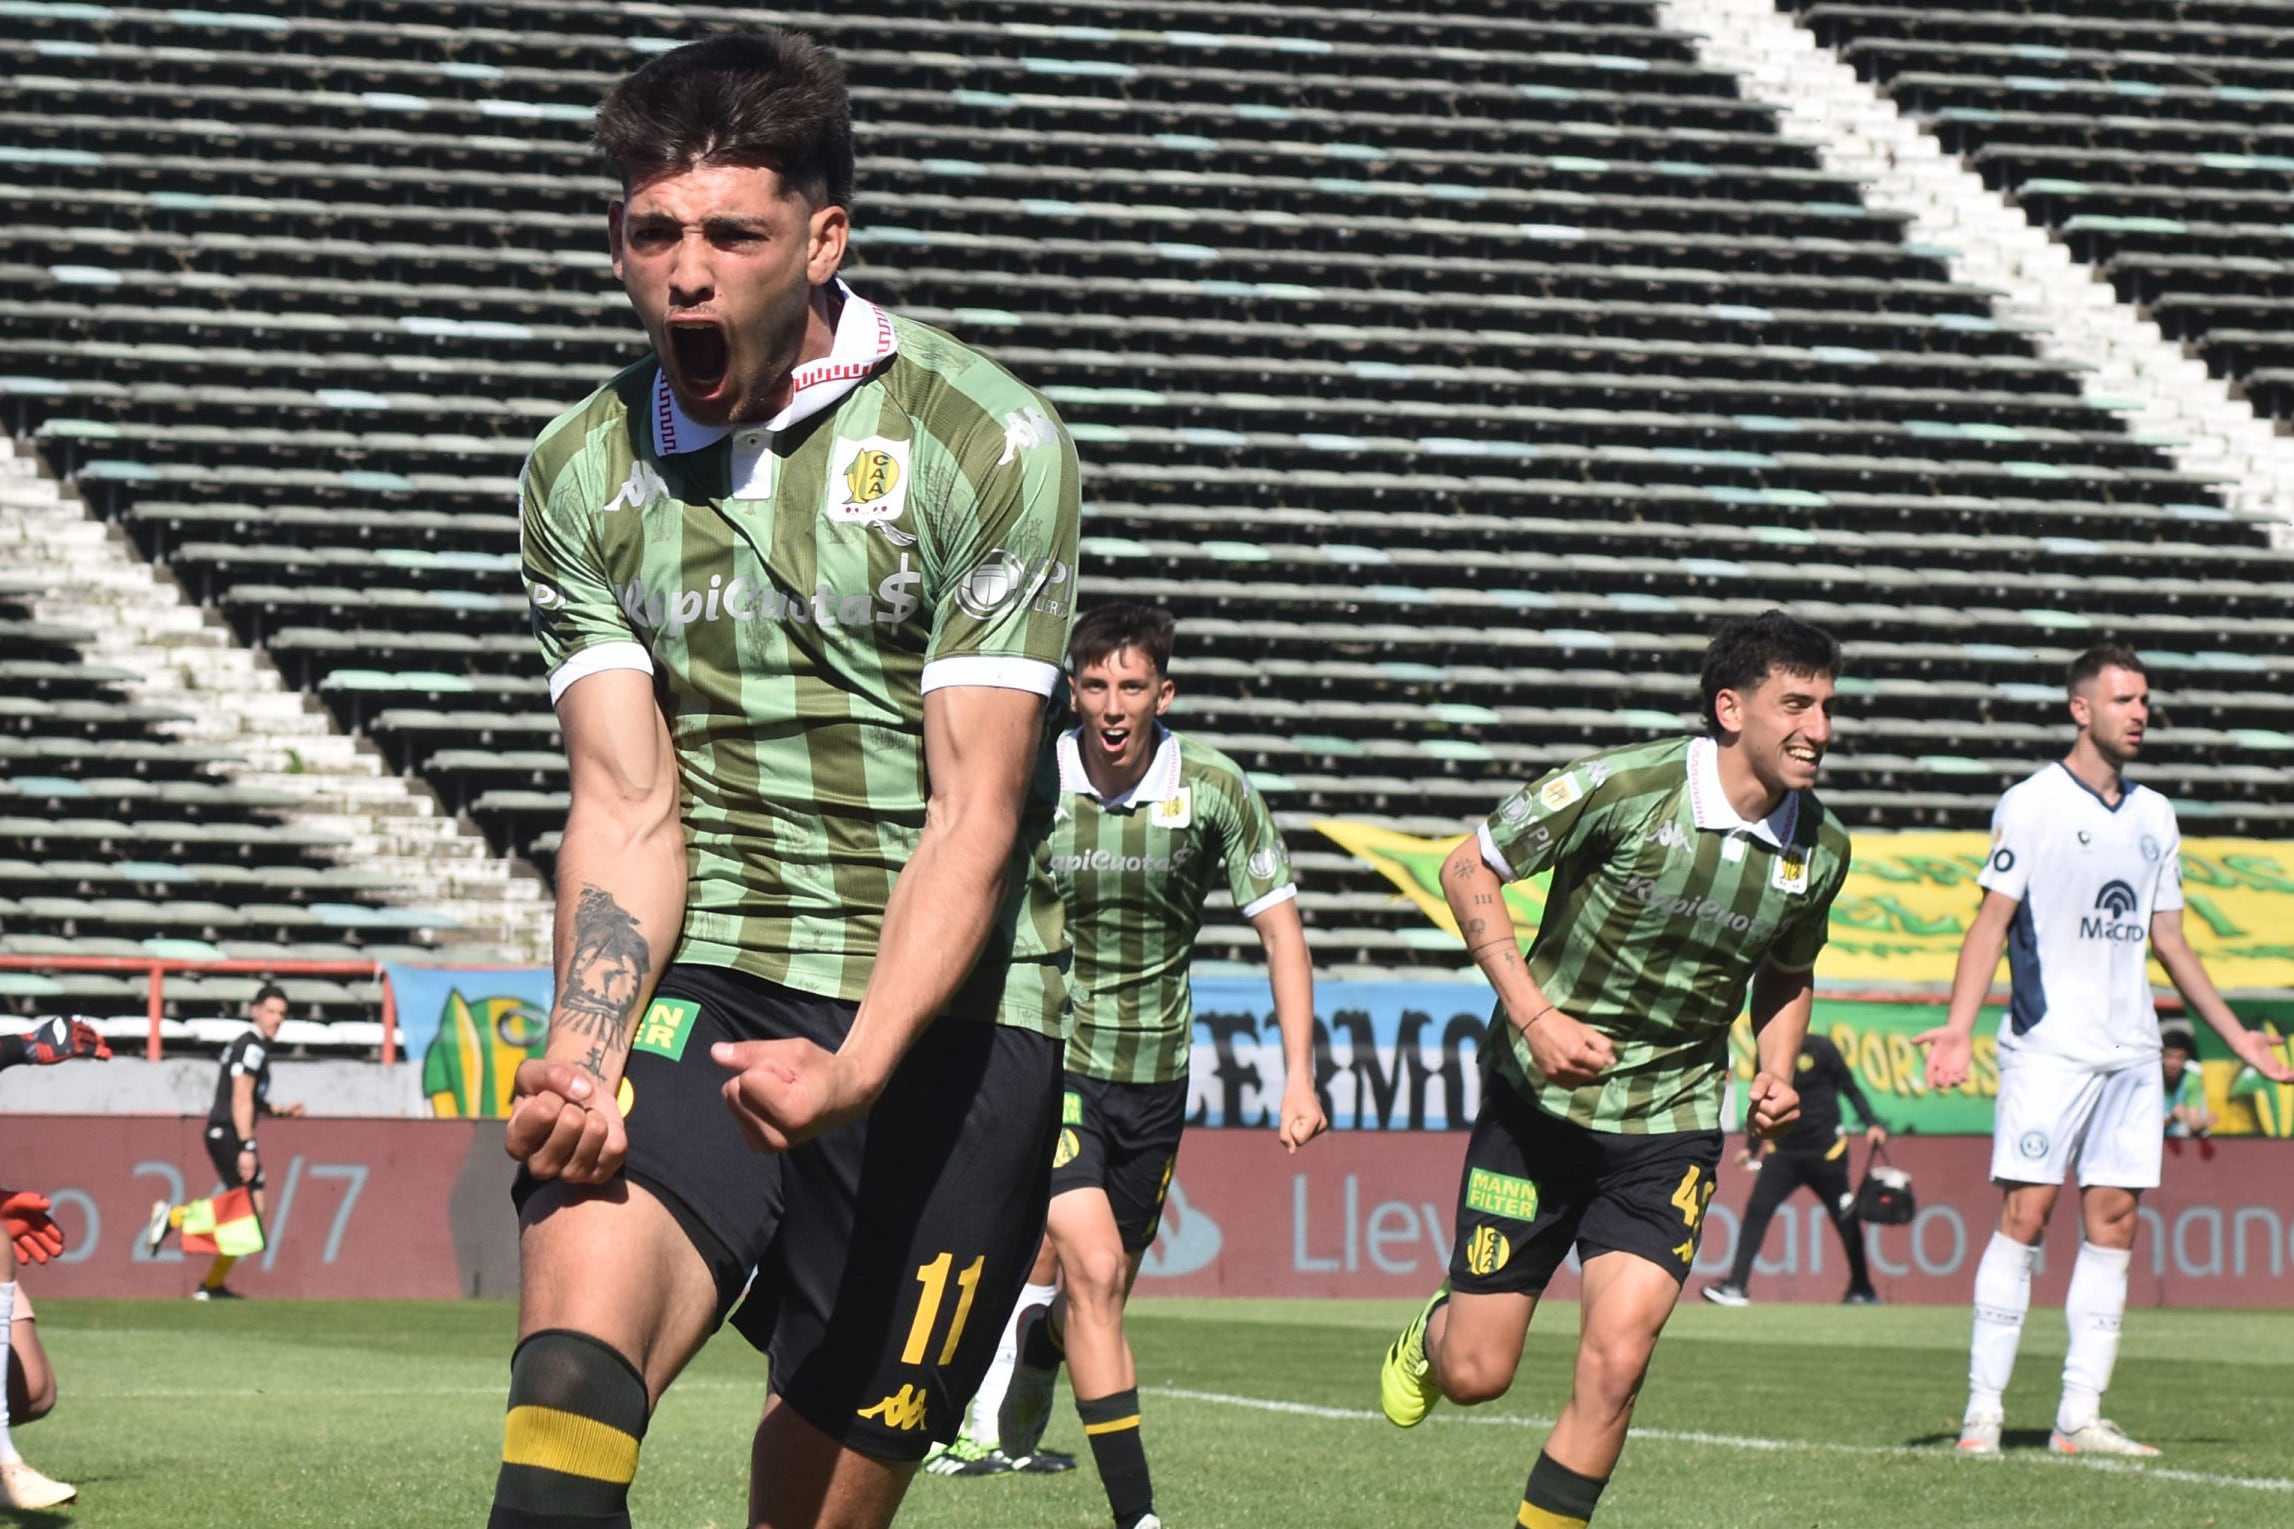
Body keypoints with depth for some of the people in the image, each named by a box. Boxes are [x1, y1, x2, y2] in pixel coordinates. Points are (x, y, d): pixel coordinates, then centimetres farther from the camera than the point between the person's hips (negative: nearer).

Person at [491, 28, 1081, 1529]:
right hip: (706, 976, 1)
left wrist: (857, 1067, -26)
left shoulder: (990, 443, -8)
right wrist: (580, 1061, -18)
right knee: (575, 1329, -27)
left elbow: (973, 817, -11)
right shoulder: (584, 473, 4)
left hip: (949, 1011, -1)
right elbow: (628, 807, 0)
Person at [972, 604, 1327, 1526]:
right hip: (1046, 1061, -3)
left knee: (1102, 1291, 15)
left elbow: (1279, 928, -3)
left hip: (1153, 1074, 3)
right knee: (1095, 1271, -19)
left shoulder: (1214, 792, -8)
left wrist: (1298, 1078, -11)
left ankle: (1038, 1343, 54)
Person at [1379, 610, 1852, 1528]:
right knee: (1476, 1373, 4)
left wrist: (1776, 1071, -1)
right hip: (1540, 1100, -3)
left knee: (1615, 1361, -14)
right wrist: (1534, 1014, -18)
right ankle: (1431, 1334, 41)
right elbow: (1468, 870, -8)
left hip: (1669, 1124, 3)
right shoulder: (1624, 789, -18)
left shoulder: (1820, 850, -2)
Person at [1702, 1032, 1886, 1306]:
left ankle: (1862, 1291, 22)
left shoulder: (1820, 1049, -6)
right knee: (1756, 1211, -12)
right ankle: (1735, 1286, -14)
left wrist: (1871, 1124, -13)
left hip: (1825, 1153, -3)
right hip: (1783, 1152, 3)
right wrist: (1752, 1147, 9)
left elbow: (1850, 1088, -1)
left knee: (1846, 1221, 5)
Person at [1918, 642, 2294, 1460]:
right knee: (2025, 1215, -10)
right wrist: (1959, 1026, -16)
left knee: (2113, 1223, 1)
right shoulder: (2030, 804, -2)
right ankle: (1982, 1409, -7)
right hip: (2048, 1045, -6)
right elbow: (1992, 922, -6)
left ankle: (2080, 1416, 3)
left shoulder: (2154, 815, 15)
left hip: (2131, 1049, 6)